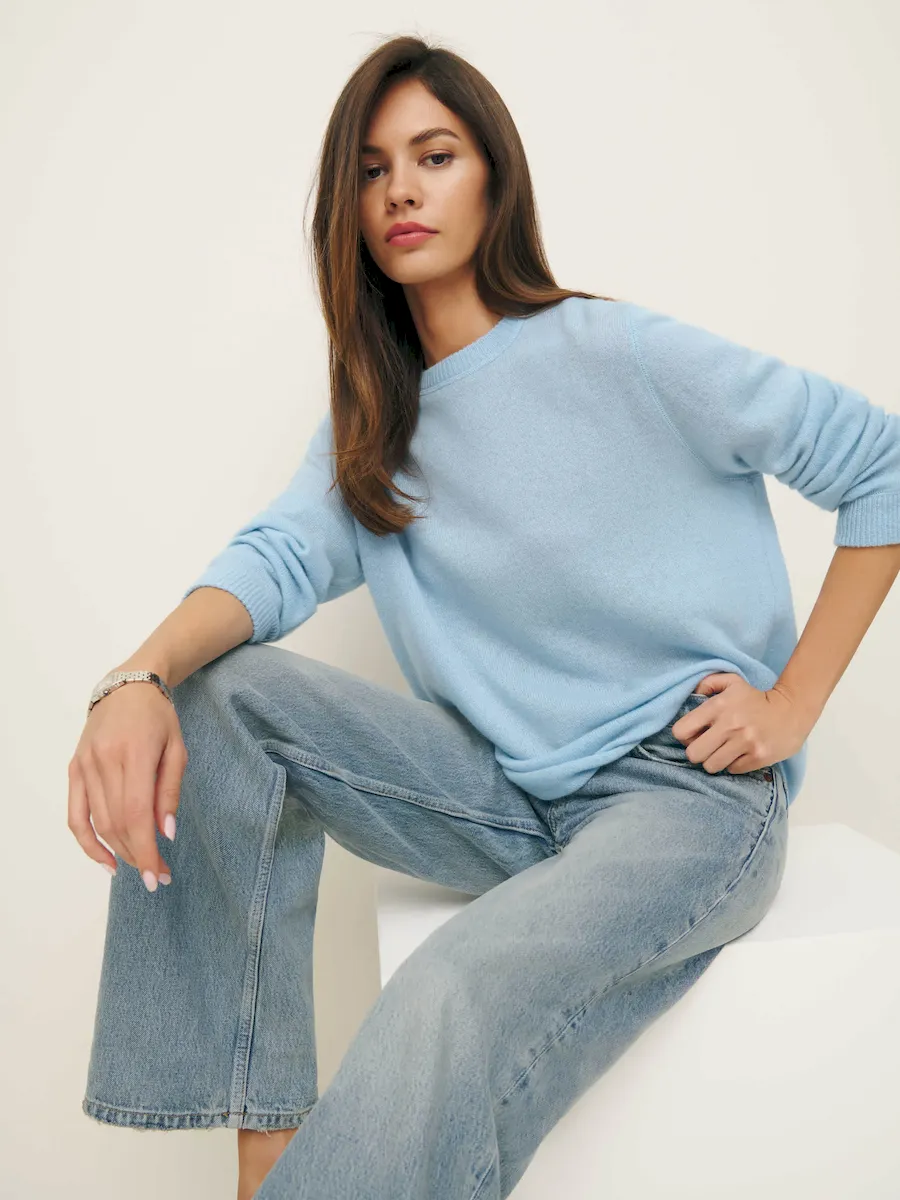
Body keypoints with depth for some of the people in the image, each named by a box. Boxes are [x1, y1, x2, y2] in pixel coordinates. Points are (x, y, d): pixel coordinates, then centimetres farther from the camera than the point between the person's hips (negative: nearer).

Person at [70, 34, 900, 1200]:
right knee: (222, 690, -14)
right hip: (504, 791, 6)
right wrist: (141, 676, -28)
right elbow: (285, 552, -8)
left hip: (687, 788, -5)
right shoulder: (371, 417, 10)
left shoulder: (614, 353, -8)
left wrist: (796, 702, -6)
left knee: (452, 1005, -35)